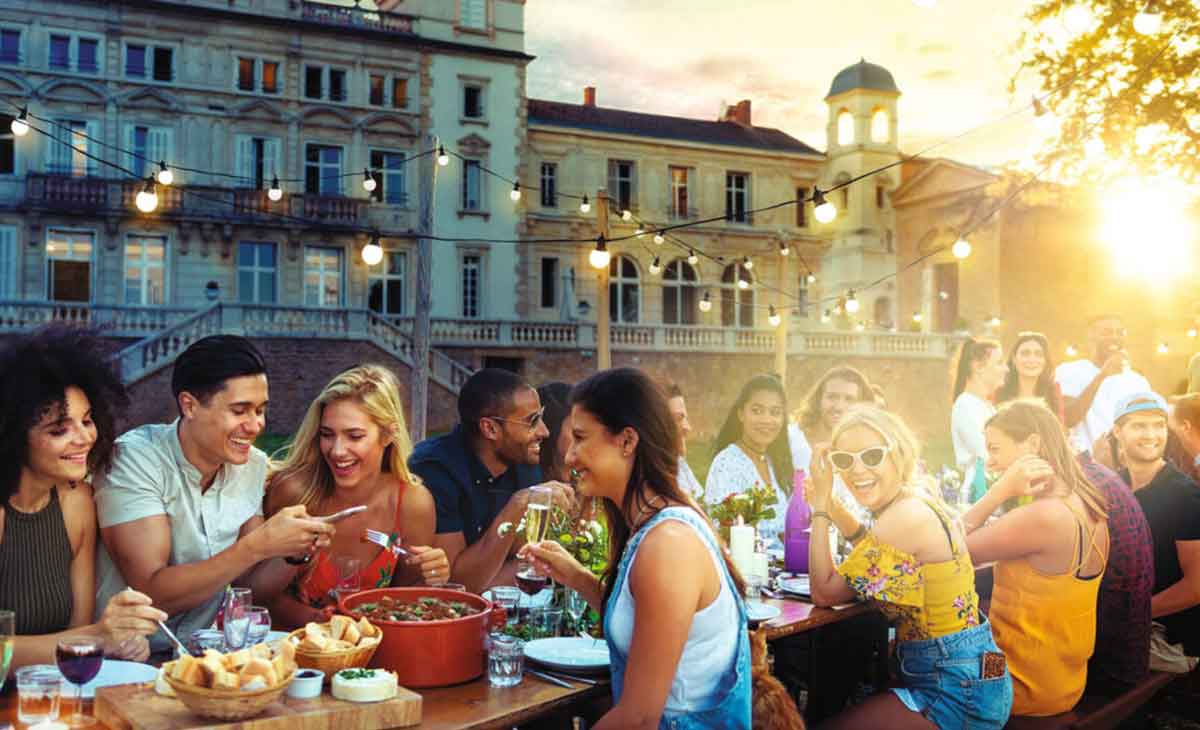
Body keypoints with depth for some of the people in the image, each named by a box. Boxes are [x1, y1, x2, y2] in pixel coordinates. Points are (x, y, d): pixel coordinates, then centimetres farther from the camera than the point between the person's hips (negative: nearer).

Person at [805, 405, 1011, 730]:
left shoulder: (908, 517, -24)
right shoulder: (917, 504, 3)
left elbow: (824, 593, -16)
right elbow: (874, 549, 25)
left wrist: (821, 504, -13)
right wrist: (828, 504, 12)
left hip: (957, 689, -9)